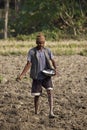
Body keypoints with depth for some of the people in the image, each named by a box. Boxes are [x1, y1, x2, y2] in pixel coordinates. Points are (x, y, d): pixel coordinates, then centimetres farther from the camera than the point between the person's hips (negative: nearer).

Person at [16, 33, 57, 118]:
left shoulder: (47, 51, 1)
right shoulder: (31, 52, -5)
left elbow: (53, 61, 7)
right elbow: (28, 64, -8)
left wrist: (55, 68, -14)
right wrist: (21, 75, -17)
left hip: (46, 76, 1)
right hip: (36, 77, -1)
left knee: (50, 91, -17)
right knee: (36, 95, 5)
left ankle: (51, 112, -20)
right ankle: (36, 112, 23)